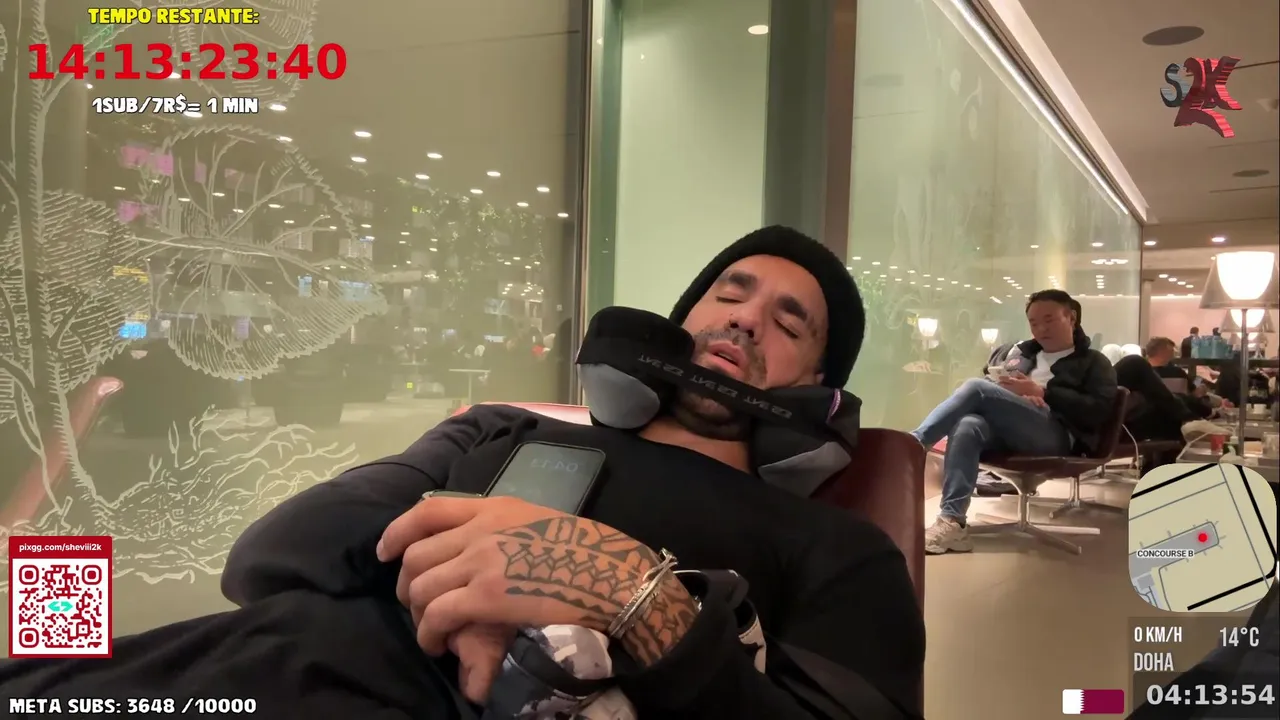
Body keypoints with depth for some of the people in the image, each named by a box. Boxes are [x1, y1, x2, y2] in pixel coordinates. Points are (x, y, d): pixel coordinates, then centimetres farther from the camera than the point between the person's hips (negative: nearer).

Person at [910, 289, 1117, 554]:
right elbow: (988, 380, 20)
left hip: (1055, 435, -4)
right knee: (966, 426, -34)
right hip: (1001, 427, 4)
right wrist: (1017, 398, 0)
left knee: (977, 387, -27)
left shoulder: (1094, 363, 19)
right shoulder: (1020, 351, 32)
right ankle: (952, 522, -41)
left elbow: (1098, 411, 2)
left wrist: (1040, 392, -6)